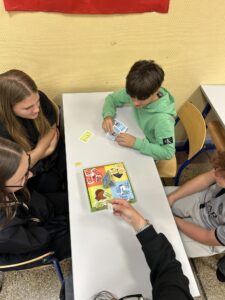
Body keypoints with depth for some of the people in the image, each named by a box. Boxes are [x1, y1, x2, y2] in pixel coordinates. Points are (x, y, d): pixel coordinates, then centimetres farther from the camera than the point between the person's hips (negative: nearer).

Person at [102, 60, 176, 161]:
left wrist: (136, 143, -37)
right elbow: (112, 98, -3)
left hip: (146, 157, -5)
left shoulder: (162, 118, -33)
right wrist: (108, 116, -23)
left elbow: (168, 152, -31)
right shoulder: (135, 93, -18)